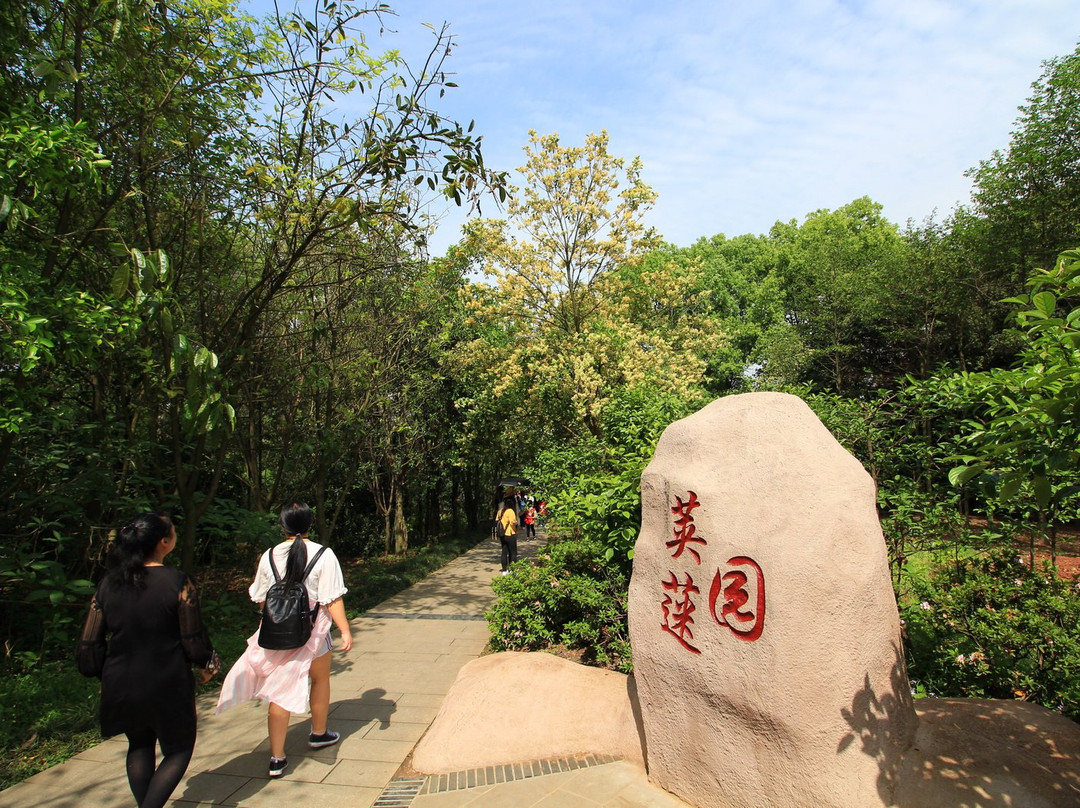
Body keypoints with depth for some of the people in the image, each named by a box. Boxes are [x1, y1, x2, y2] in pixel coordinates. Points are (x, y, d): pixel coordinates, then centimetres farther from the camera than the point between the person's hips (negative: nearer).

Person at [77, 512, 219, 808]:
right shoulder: (176, 581, -19)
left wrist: (104, 673, 18)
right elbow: (193, 636, -14)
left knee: (139, 746, 27)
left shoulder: (108, 584, -4)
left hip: (121, 685, 5)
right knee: (178, 749, 15)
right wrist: (208, 664, 5)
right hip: (167, 686, -5)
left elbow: (89, 642, 0)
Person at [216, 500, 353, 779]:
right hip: (312, 633, -2)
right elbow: (333, 600, -15)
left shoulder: (269, 556, -4)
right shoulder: (324, 555, -14)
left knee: (280, 691, 12)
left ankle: (276, 758, 14)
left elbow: (260, 599, 5)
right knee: (320, 679, 22)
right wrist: (345, 631, -10)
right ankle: (319, 734, 42)